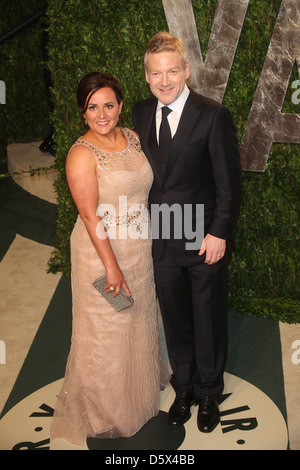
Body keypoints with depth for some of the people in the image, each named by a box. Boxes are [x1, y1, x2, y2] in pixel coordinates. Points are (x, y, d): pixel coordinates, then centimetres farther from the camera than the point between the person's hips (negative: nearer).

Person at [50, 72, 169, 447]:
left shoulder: (131, 136, 1)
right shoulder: (82, 154, -20)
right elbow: (91, 218, -21)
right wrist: (112, 267, -20)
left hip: (139, 247, 7)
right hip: (101, 250, -7)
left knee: (139, 317, 24)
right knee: (106, 329, 9)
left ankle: (141, 382, 51)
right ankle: (104, 409, 33)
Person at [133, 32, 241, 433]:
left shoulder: (213, 116, -13)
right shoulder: (141, 113, 2)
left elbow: (229, 182, -10)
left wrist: (219, 234, -14)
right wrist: (147, 224, 5)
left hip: (205, 241, -4)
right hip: (162, 240, 4)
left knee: (208, 321, 13)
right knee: (175, 321, 18)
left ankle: (209, 394, 36)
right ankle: (184, 389, 40)